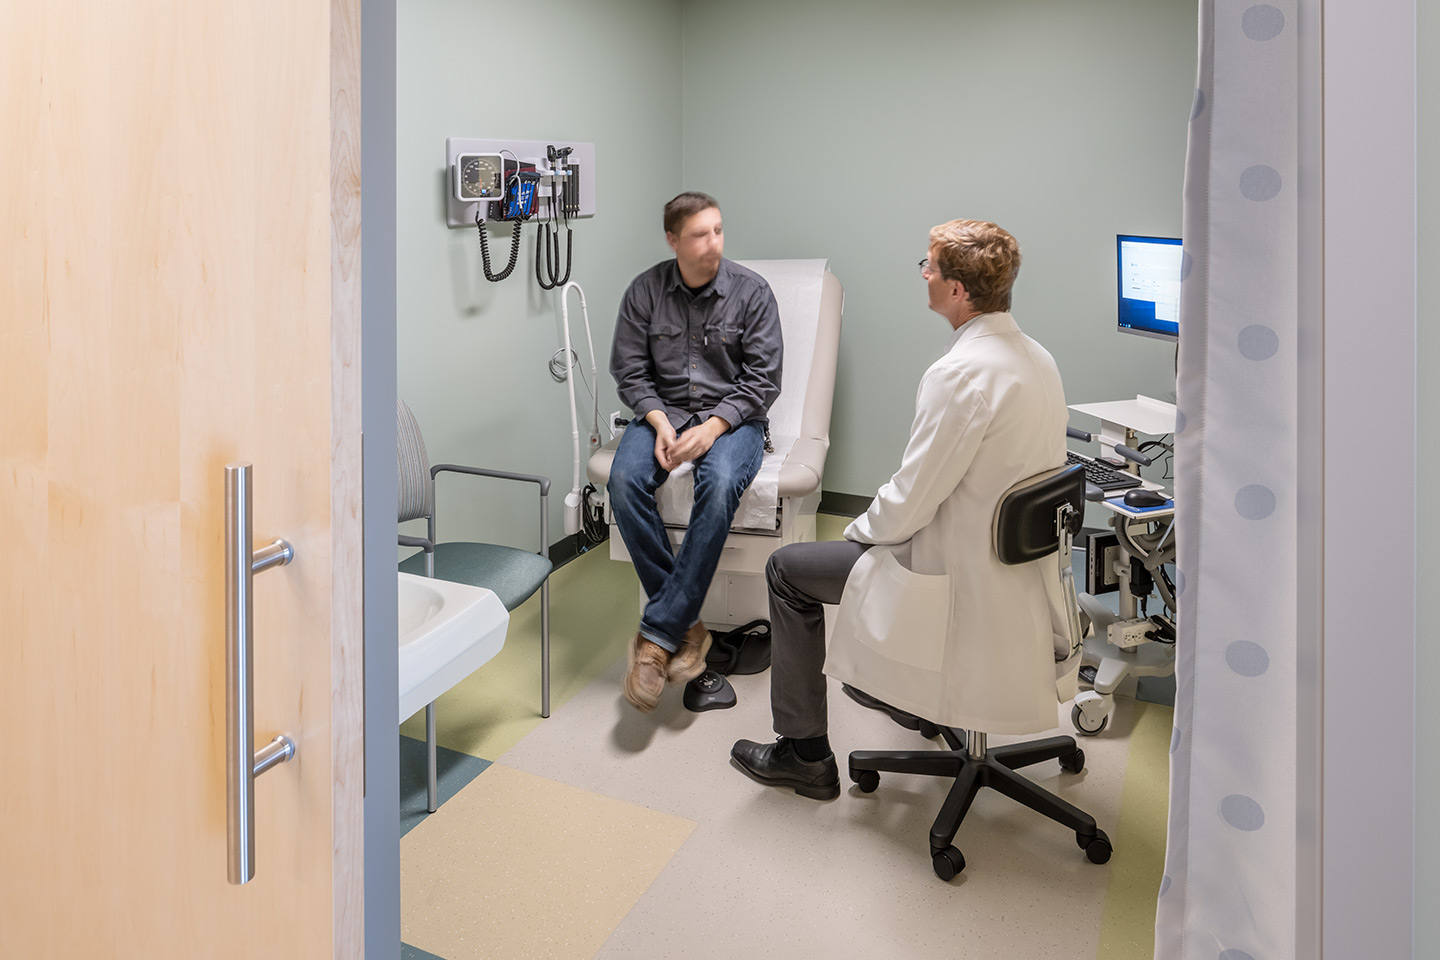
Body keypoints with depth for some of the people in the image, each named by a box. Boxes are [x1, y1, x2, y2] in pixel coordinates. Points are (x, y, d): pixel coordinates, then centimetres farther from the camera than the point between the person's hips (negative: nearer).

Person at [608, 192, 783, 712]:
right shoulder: (645, 290, 2)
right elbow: (630, 371, 3)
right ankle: (686, 625, -21)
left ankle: (658, 633, -28)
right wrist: (660, 423, -14)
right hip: (662, 411, 2)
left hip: (731, 416, -2)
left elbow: (762, 380, -5)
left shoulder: (751, 290, -3)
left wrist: (712, 427, -19)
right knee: (624, 480, -29)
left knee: (720, 486, -35)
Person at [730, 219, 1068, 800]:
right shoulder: (1038, 358, 3)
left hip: (962, 580, -9)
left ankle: (805, 754, 18)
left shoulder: (958, 374, -27)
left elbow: (910, 500, -23)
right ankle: (901, 687, 49)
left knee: (787, 570, 6)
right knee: (886, 537, 35)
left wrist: (859, 531, -1)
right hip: (1017, 563, 9)